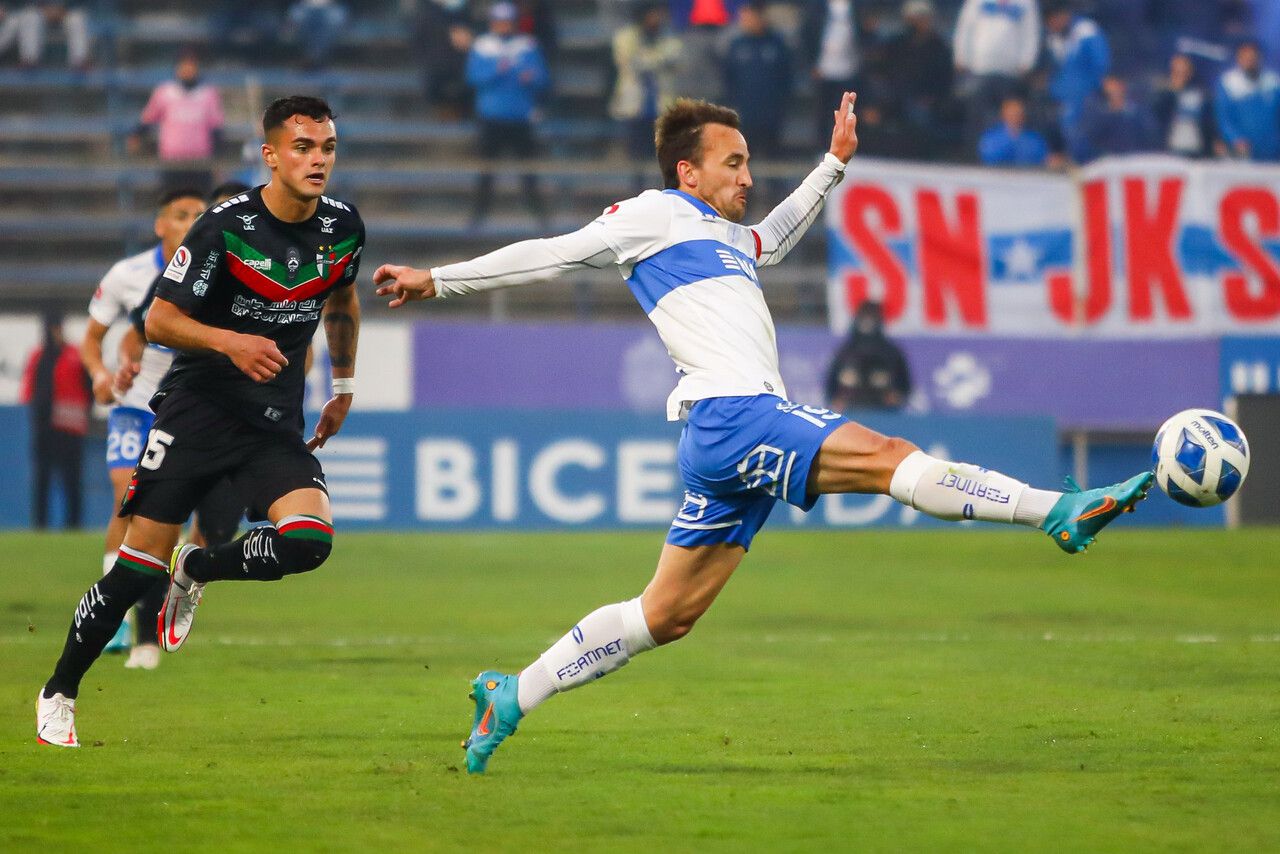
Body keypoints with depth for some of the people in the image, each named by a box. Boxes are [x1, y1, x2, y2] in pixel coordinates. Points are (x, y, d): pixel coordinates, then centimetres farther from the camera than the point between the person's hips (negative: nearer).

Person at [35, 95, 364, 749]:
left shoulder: (343, 228, 0)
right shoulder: (224, 228, -15)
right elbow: (159, 321, -11)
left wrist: (344, 387, 22)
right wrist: (230, 341, -27)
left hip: (276, 424, 4)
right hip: (197, 408, -4)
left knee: (309, 541, -22)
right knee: (138, 567, -7)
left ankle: (198, 571, 8)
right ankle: (58, 695, 12)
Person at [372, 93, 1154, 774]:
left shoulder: (725, 236, 31)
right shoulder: (657, 215, 6)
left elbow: (774, 238, 53)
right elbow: (553, 255, 7)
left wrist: (834, 163, 46)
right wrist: (439, 281, 7)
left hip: (732, 439, 10)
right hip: (730, 415, -10)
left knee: (665, 617, 10)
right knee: (890, 457, -20)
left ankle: (511, 697, 13)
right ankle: (1060, 512, -29)